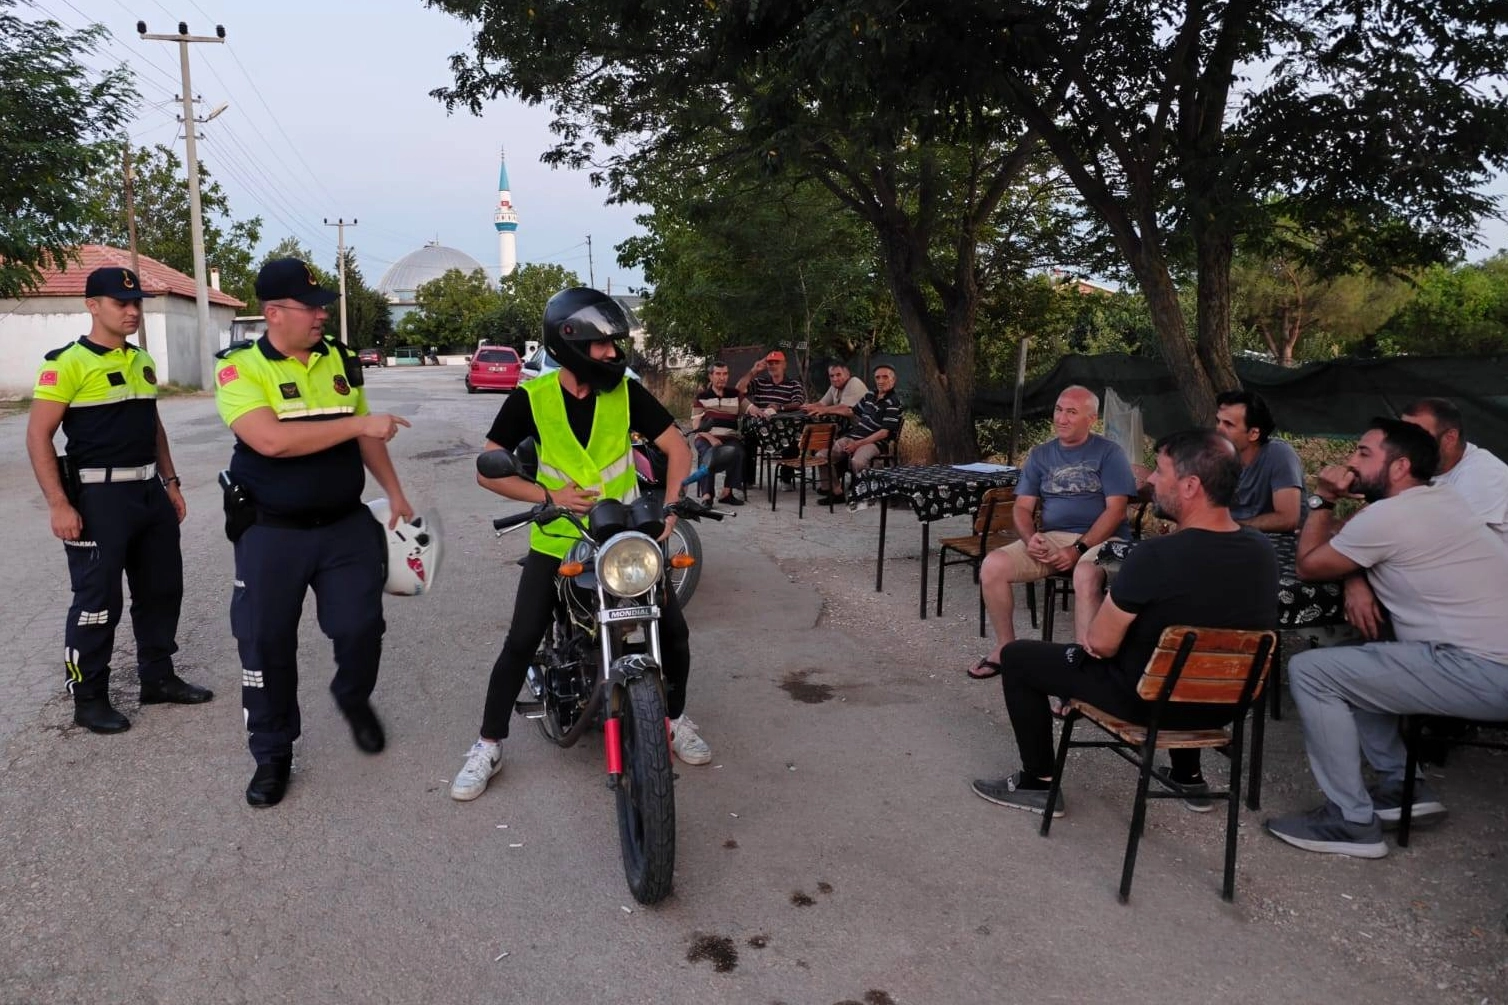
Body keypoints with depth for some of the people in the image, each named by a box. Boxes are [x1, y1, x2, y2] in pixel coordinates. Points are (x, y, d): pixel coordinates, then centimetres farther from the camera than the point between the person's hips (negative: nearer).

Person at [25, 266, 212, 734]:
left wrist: (170, 482, 17)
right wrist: (58, 504, -19)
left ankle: (158, 678, 29)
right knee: (98, 599, 0)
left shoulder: (142, 361, 12)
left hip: (149, 491, 8)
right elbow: (38, 437, -13)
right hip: (98, 497, -8)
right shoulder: (67, 363, -11)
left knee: (161, 589, 14)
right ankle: (89, 699, 14)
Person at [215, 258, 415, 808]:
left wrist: (395, 493, 11)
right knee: (267, 646, 4)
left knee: (361, 628, 2)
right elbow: (272, 439, -26)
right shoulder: (240, 368, -11)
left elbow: (366, 435, 15)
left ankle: (354, 698, 35)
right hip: (271, 534, -3)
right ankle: (272, 756, 21)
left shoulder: (339, 359, 6)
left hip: (347, 526, 4)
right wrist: (359, 423, -24)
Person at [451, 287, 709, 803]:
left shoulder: (626, 392, -6)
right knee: (521, 643, -8)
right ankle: (488, 746, 10)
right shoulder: (530, 399, -10)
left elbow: (678, 449, -1)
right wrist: (549, 495, -19)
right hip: (557, 540, -1)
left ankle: (675, 718, 26)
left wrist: (668, 509, -13)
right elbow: (488, 471, -6)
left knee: (674, 630, 0)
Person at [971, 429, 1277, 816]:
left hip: (1148, 699, -7)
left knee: (1016, 657, 7)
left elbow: (1101, 644, -19)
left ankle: (1038, 783, 17)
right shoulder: (1263, 550, -6)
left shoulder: (1158, 555, -28)